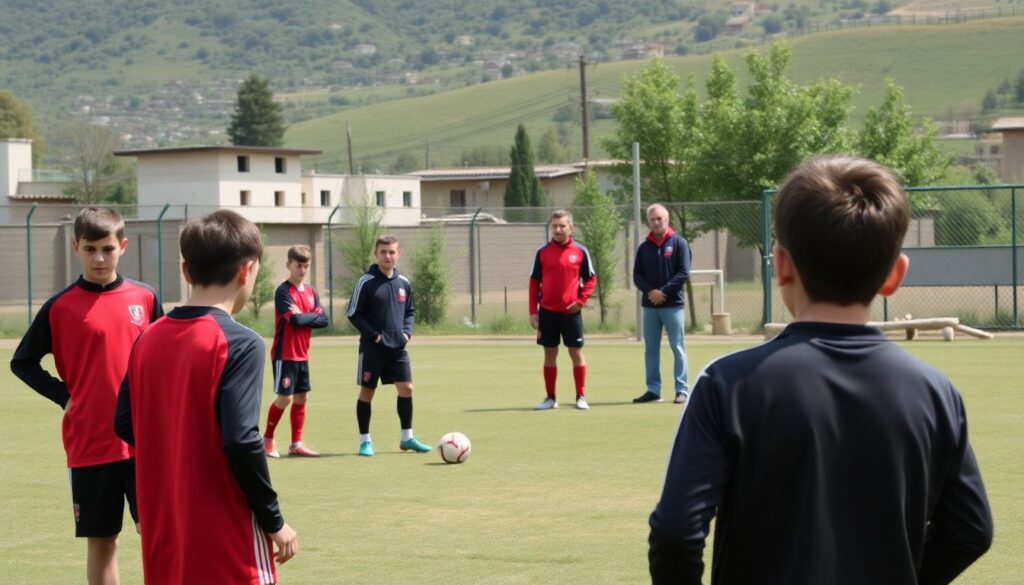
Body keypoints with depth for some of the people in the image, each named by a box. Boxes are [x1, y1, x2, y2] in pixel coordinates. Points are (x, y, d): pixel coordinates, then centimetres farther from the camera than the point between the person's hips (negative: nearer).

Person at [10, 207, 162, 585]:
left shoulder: (144, 298, 4)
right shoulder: (60, 307, -3)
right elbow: (22, 362, 5)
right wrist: (64, 397, -4)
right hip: (89, 443, -1)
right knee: (101, 541, 7)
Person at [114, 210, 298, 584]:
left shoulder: (148, 340, 6)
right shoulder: (240, 344, -14)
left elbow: (125, 426, 9)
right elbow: (241, 440, -20)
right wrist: (274, 522, -10)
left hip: (164, 541, 7)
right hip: (226, 541, -7)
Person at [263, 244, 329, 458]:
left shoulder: (311, 292, 9)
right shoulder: (283, 291, -13)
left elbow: (323, 319, 0)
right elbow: (295, 320, -23)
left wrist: (302, 316, -12)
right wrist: (312, 316, -7)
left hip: (302, 354, 7)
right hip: (285, 354, -7)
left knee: (300, 397, 8)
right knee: (284, 398, -7)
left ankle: (296, 444, 14)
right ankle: (267, 439, 9)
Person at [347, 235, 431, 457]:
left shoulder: (404, 283, 7)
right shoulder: (366, 282, -8)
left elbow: (409, 311, 19)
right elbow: (353, 314, -7)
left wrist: (407, 332, 1)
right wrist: (373, 334, -14)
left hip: (398, 347, 5)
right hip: (372, 348, -4)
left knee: (406, 388, 1)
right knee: (367, 392, 2)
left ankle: (407, 438, 12)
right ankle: (365, 440, 11)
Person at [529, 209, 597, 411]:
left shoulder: (580, 252, 0)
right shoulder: (542, 252, 3)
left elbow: (591, 279, 5)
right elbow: (534, 281, 6)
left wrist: (580, 301, -9)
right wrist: (533, 311, 1)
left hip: (571, 312, -1)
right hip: (547, 311, 1)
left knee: (576, 353, 1)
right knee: (550, 354, 7)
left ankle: (581, 396, 9)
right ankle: (550, 398, 13)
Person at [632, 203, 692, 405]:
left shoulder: (678, 243, -1)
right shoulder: (644, 247, 11)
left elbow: (683, 273, -7)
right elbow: (637, 275, 8)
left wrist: (663, 292, -14)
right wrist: (650, 291, -11)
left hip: (673, 305, -4)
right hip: (649, 305, 4)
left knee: (678, 348, -2)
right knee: (651, 349, 6)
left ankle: (682, 390, 0)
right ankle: (653, 390, 12)